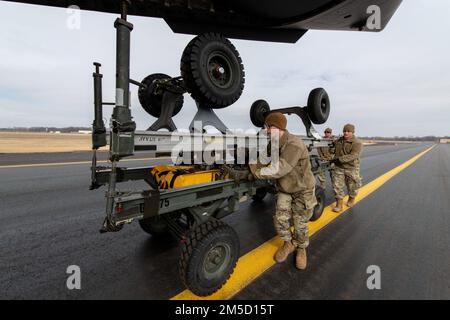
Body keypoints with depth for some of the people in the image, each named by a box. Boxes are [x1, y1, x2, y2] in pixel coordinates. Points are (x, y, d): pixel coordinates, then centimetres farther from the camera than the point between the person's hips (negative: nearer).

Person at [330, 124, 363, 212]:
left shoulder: (357, 143, -12)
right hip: (338, 167, 4)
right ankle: (339, 205, 8)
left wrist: (339, 159, -32)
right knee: (337, 186, -2)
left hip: (351, 168, -3)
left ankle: (351, 199, 42)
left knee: (352, 186, 14)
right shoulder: (338, 141, 5)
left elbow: (353, 156, -24)